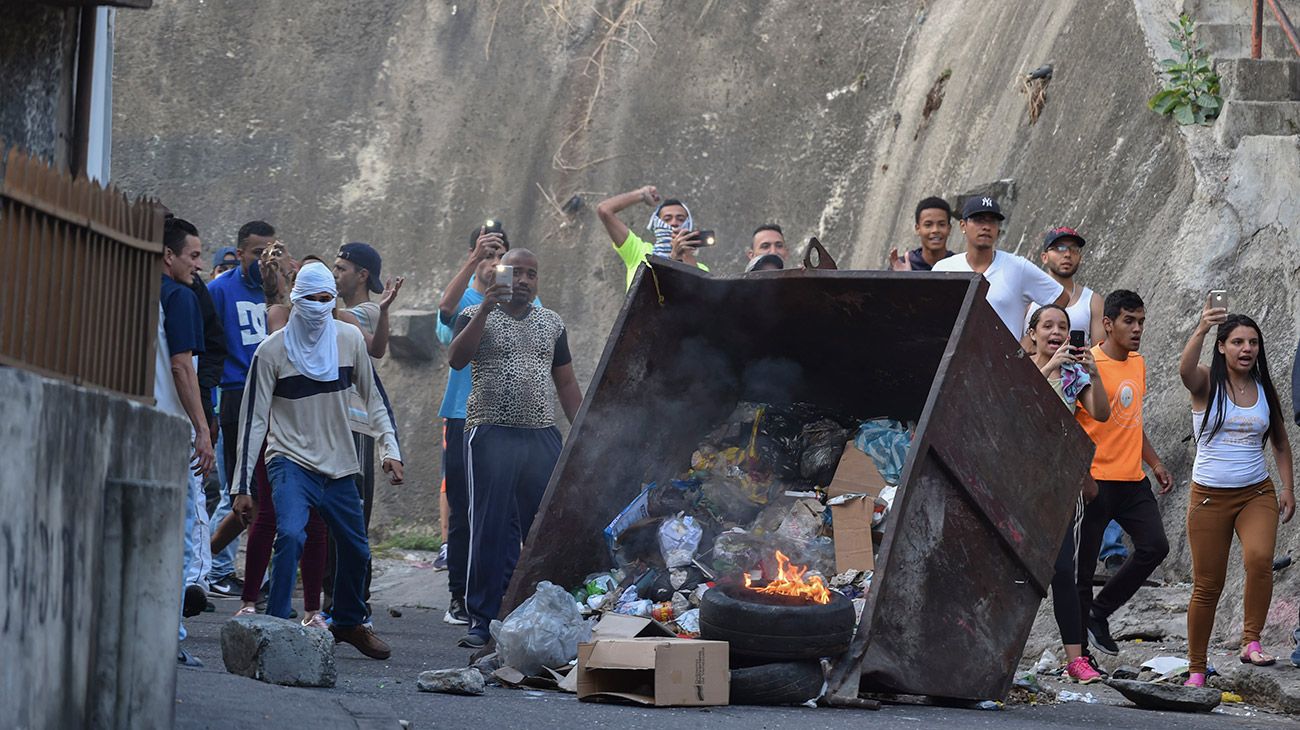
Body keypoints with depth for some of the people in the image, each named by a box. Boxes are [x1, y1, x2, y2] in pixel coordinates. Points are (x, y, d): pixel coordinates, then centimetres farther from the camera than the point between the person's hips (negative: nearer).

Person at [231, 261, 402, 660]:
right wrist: (242, 485, -10)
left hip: (340, 466, 4)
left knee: (356, 550, 13)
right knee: (290, 534, -28)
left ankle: (349, 623, 37)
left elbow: (374, 396, 11)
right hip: (291, 462, -4)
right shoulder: (272, 350, -9)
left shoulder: (349, 338, 0)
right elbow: (254, 418, -8)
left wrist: (390, 448, -1)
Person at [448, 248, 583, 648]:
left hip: (542, 436, 4)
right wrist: (486, 308, -21)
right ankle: (483, 619, -1)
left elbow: (567, 382, 20)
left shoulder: (551, 323, 16)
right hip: (491, 435, -4)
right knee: (491, 529, -5)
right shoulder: (477, 317, 4)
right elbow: (457, 359, -14)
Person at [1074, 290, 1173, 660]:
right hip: (1095, 480, -7)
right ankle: (1079, 652, 6)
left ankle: (1099, 613, 12)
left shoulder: (1138, 364, 14)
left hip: (1132, 480, 7)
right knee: (1083, 563, -2)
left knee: (1154, 546, -3)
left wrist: (1155, 463, 21)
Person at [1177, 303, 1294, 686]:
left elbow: (1280, 443, 17)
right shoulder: (1206, 383, -3)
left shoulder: (1265, 390, 7)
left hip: (1257, 493, 2)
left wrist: (1288, 488, 7)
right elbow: (1185, 369, -28)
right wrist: (1201, 329, -44)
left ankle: (1251, 641, -19)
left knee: (1259, 558, -28)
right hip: (1209, 496, -2)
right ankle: (1196, 669, 13)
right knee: (1207, 586, 1)